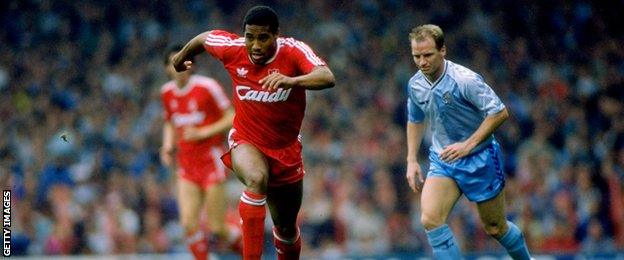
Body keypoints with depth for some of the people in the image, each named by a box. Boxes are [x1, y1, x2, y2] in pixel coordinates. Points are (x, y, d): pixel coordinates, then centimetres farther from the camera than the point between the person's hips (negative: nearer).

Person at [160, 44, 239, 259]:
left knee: (216, 228, -4)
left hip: (211, 161, -5)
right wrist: (168, 146, 4)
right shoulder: (167, 92, 6)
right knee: (189, 223, -9)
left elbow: (231, 118, -8)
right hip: (186, 165, 5)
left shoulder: (207, 86, -11)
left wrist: (203, 133, -18)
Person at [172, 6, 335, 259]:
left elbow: (327, 78, -39)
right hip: (246, 142, -1)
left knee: (286, 228, 14)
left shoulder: (294, 51, -21)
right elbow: (204, 38, 7)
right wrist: (182, 57, 26)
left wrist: (291, 81, -58)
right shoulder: (233, 48, -16)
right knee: (257, 179, -37)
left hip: (286, 148, 1)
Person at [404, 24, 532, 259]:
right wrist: (412, 161, 10)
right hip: (442, 161, 5)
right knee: (430, 219, -19)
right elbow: (415, 121, 18)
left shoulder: (465, 80, -21)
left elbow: (499, 112, -21)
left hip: (479, 160, -5)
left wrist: (468, 145, -24)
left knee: (495, 228, 9)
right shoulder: (415, 85, -1)